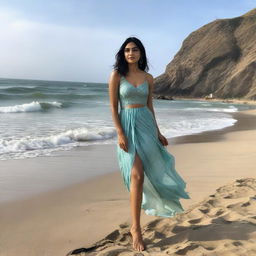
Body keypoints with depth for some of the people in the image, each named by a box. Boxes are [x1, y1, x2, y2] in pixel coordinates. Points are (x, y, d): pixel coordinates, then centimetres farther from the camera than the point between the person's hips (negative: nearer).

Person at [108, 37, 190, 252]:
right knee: (137, 175, -14)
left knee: (151, 171, 11)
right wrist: (120, 133, -15)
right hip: (128, 125, -5)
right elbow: (113, 107, -6)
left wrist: (158, 132, 11)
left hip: (147, 124, 5)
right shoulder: (116, 75, -3)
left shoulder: (148, 78, 8)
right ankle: (136, 230, -4)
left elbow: (150, 106, 13)